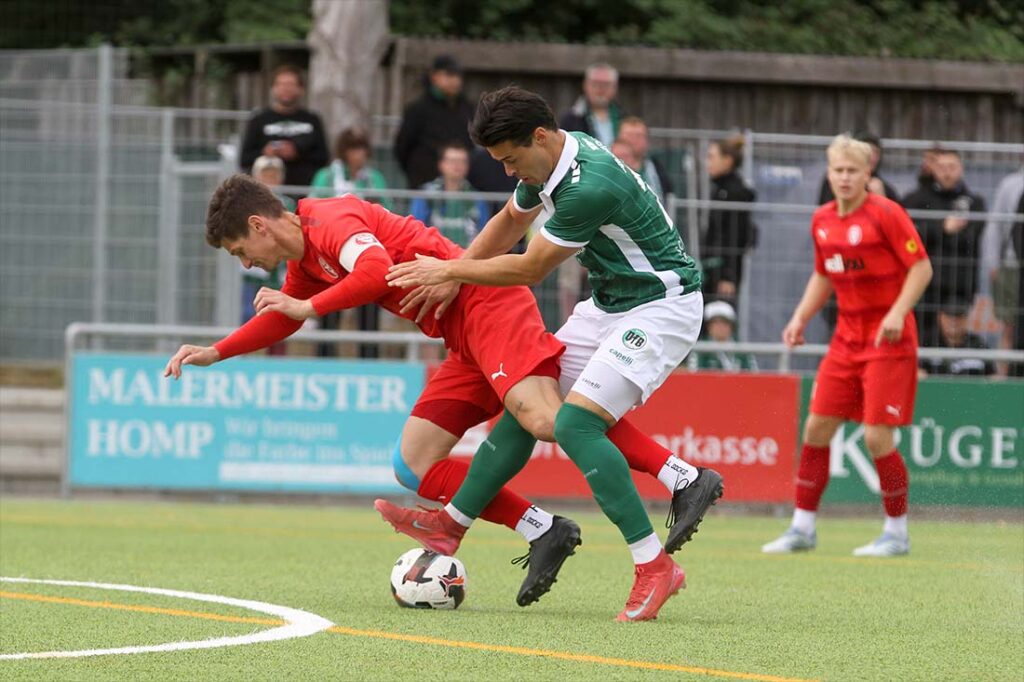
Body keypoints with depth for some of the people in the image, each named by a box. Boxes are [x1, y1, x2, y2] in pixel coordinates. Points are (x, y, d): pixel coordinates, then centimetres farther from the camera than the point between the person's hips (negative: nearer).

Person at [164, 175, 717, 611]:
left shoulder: (332, 222, -8)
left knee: (542, 418, -30)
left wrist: (307, 306, -16)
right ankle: (543, 533, -7)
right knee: (413, 466, 3)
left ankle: (683, 479, -33)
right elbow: (280, 319, 43)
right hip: (468, 345, 10)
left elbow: (378, 272, -28)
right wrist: (213, 353, 37)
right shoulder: (306, 261, 23)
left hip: (486, 305, -10)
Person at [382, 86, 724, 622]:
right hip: (609, 303, 10)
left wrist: (449, 270, -7)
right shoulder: (549, 160, 1)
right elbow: (511, 221, 21)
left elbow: (530, 270, -18)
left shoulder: (592, 186, -29)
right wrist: (449, 276, 11)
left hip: (661, 306, -10)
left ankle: (654, 567, -18)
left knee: (574, 423, -21)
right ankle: (453, 521, 21)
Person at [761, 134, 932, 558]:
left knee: (877, 437, -9)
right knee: (816, 428, 3)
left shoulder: (885, 214, -12)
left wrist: (897, 313, -23)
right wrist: (800, 318, 10)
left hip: (888, 339, -7)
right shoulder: (822, 221, 9)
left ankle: (897, 533, 5)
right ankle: (802, 528, 12)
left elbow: (922, 267, -12)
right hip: (846, 339, 7)